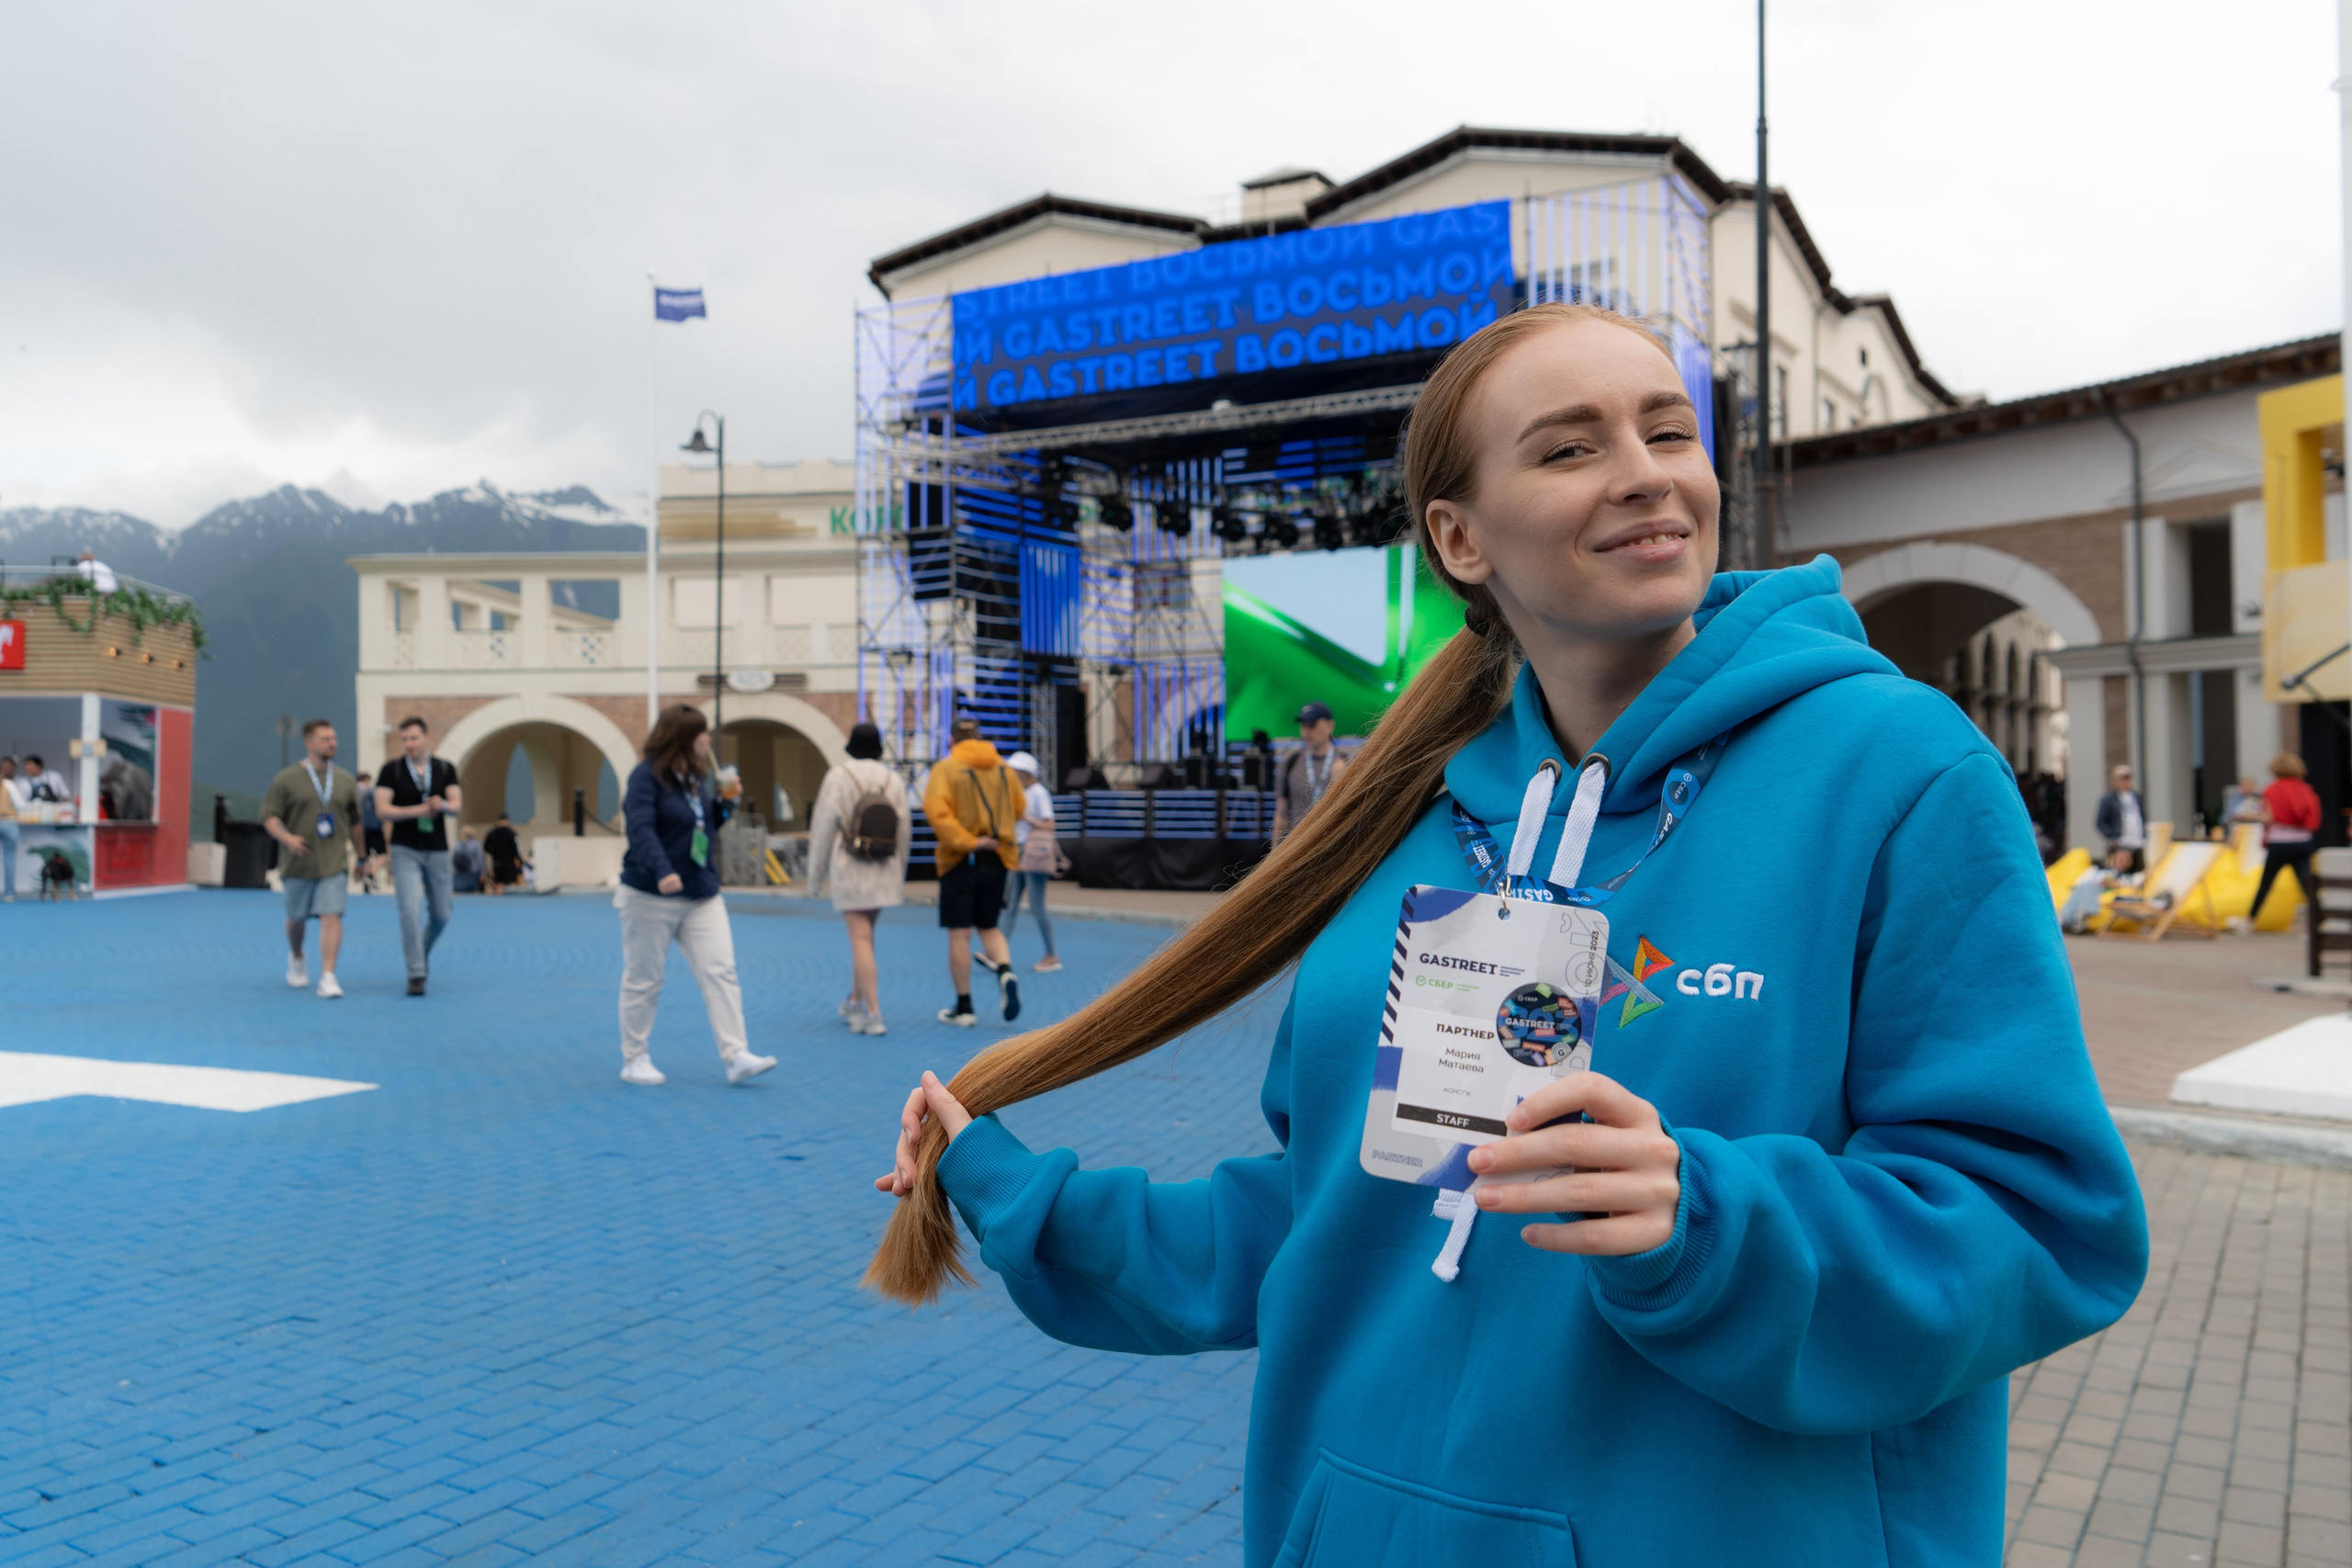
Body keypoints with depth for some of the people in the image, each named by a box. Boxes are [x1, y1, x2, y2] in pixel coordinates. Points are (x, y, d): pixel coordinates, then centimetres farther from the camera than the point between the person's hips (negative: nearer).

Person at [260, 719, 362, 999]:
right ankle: (296, 958, 43)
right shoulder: (286, 780, -2)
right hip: (298, 864, -1)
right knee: (296, 918, 13)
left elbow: (356, 821, 16)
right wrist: (286, 838, -22)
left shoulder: (345, 781, 7)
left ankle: (327, 977, -12)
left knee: (331, 916, -12)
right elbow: (269, 817, -4)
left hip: (334, 864, 1)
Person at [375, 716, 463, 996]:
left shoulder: (445, 770, 5)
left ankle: (422, 949, 39)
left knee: (441, 915, 9)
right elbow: (382, 809, -8)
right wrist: (420, 810, -18)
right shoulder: (392, 770, -3)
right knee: (411, 910, -14)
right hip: (405, 850, -3)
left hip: (437, 851, 3)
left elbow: (457, 805, -2)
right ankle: (416, 974, -9)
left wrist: (442, 805, -25)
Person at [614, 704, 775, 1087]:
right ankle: (634, 1060, 19)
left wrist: (724, 802, 3)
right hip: (650, 897, -6)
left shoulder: (696, 776, 11)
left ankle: (737, 1058, -6)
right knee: (643, 980, 5)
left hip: (701, 895, 7)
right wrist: (662, 871, -38)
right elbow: (641, 829, -24)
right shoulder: (646, 776, -12)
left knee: (720, 971, -4)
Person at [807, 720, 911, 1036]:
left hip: (849, 869, -4)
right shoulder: (894, 781, 5)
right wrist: (898, 876, 18)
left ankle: (873, 1014, -11)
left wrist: (816, 876, 3)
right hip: (884, 873, 4)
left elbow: (823, 827, -5)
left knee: (861, 939, -5)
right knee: (863, 936, 19)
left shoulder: (838, 776, -5)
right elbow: (905, 832, 7)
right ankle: (854, 1002, 31)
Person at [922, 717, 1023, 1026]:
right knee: (989, 927, 17)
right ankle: (1006, 972, -11)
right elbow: (1017, 810, 14)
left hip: (960, 860, -4)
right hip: (997, 860, 4)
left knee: (959, 935, 4)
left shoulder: (945, 768, -6)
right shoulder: (1003, 768, 6)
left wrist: (967, 841, -17)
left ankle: (964, 1008, 9)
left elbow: (937, 810, -20)